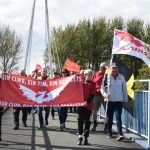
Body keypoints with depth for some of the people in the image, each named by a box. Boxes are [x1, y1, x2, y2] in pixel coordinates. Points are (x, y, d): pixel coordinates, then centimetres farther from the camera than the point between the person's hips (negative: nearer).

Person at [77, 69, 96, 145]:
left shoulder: (93, 85, 2)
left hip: (88, 105, 0)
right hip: (81, 104, 0)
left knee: (87, 121, 3)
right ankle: (80, 136, 9)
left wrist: (87, 102, -17)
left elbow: (92, 95, -5)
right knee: (80, 120, 0)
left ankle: (85, 137, 10)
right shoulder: (81, 83, 5)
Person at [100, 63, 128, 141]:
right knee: (109, 117, 10)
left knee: (118, 117, -11)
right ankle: (109, 133, 24)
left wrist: (125, 99, 13)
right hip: (109, 100, 0)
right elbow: (102, 87, 3)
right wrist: (105, 94, -16)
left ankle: (120, 134, -15)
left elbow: (124, 89, 12)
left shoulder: (121, 77, 5)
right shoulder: (107, 77, 0)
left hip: (119, 101, 0)